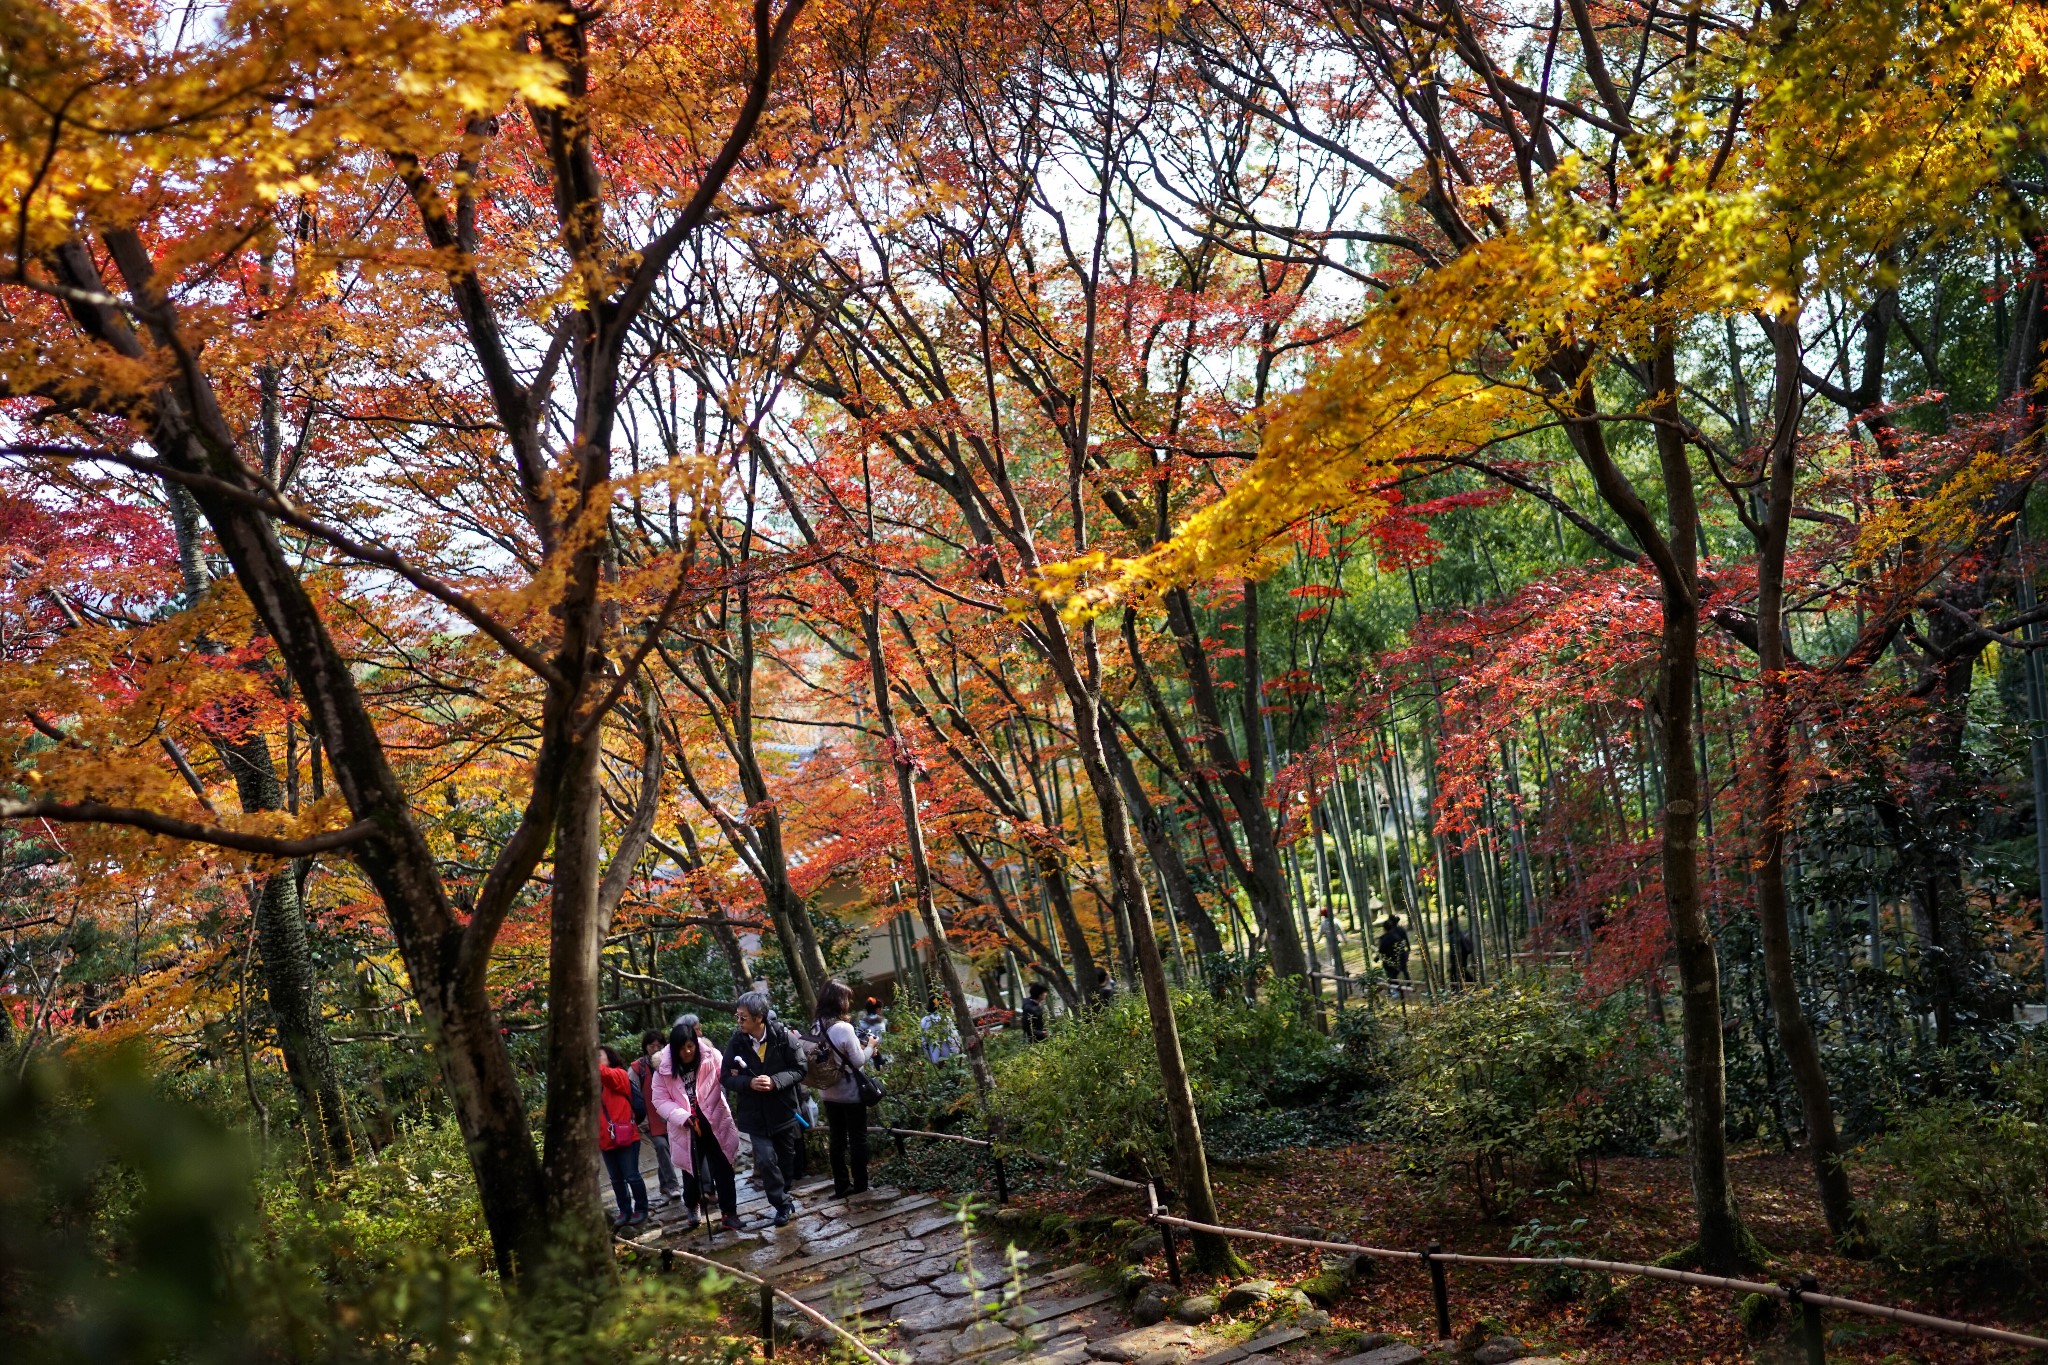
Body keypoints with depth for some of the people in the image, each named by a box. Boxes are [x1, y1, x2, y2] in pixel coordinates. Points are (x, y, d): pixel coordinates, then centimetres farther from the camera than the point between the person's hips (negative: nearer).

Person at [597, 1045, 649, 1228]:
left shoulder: (620, 1075, -4)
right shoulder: (595, 1083, 12)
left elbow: (604, 1073, -26)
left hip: (626, 1137, -6)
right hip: (606, 1140, 6)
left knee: (631, 1176, -1)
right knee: (616, 1179, 11)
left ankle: (641, 1210, 12)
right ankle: (625, 1211, 21)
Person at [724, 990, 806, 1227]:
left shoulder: (783, 1036, -13)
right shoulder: (736, 1043, -10)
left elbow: (799, 1069, -7)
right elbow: (727, 1078, -4)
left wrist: (775, 1081, -23)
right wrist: (749, 1082, -22)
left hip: (782, 1109, 1)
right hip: (755, 1113, 0)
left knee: (786, 1158, 15)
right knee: (766, 1160, -7)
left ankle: (783, 1197, 38)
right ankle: (783, 1204, 9)